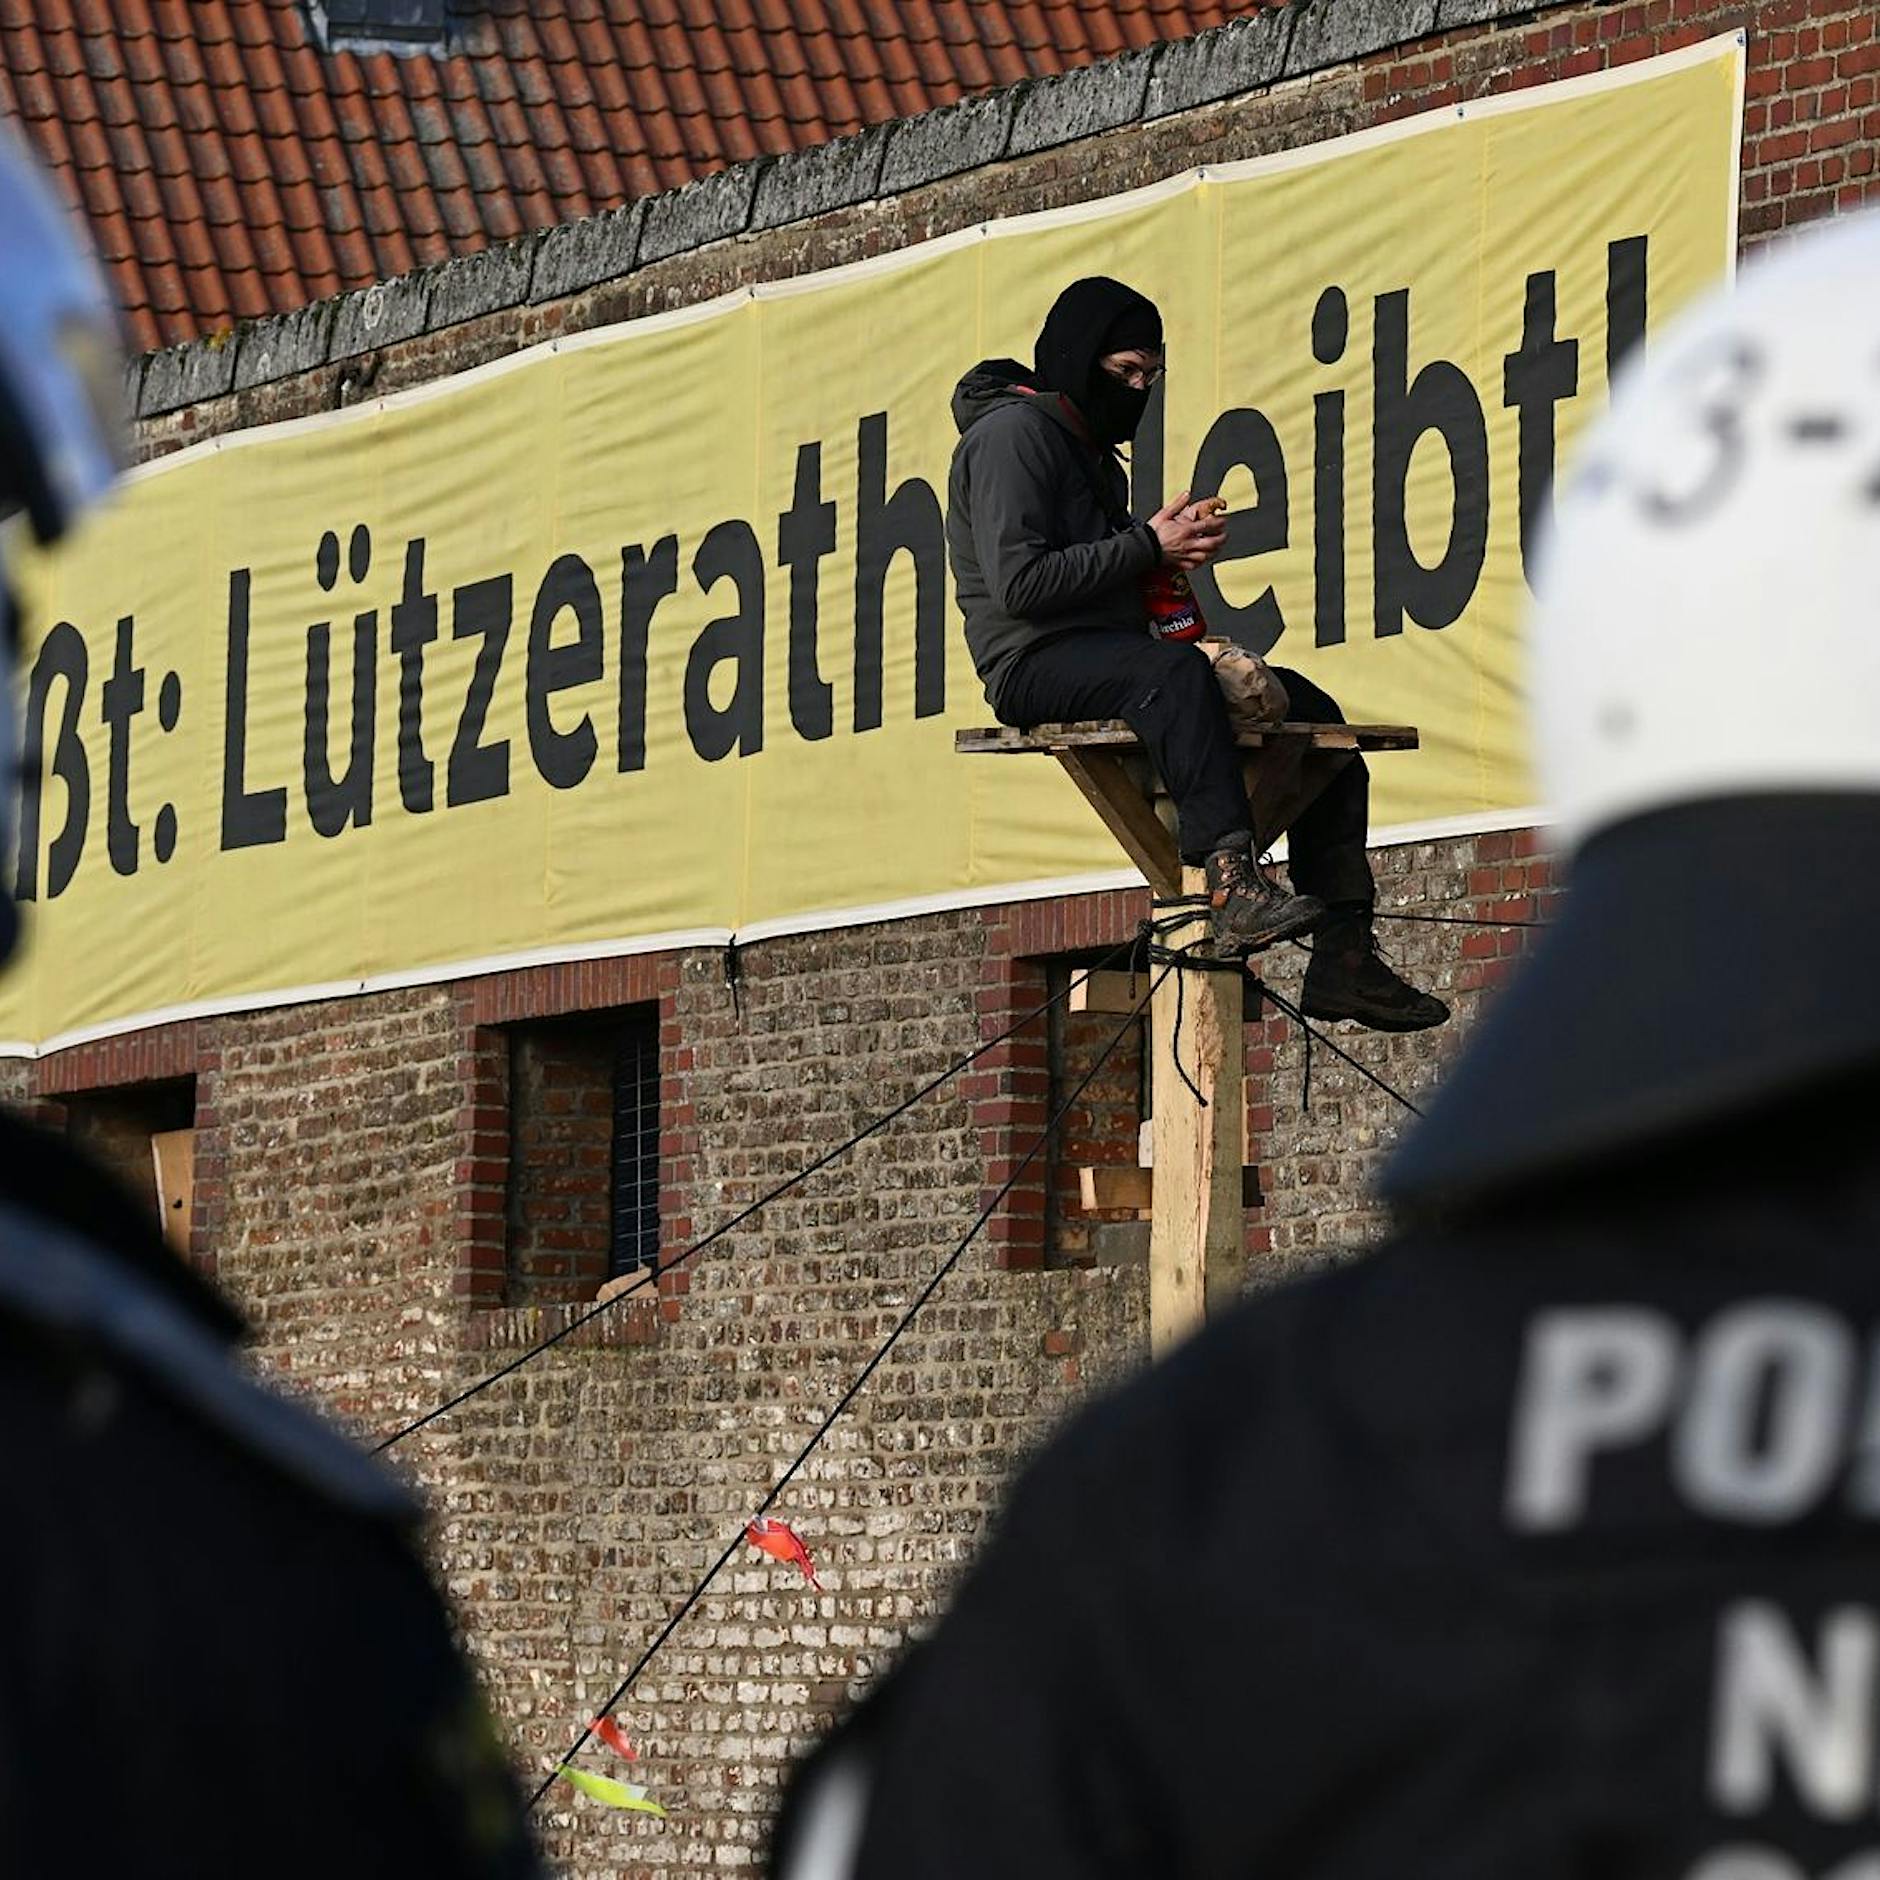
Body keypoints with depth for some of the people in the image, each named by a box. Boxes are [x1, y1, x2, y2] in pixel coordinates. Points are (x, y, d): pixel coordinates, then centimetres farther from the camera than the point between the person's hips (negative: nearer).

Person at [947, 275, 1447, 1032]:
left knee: (1310, 707, -2)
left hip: (1104, 655, 10)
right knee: (1172, 671, -40)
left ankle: (1343, 957, -10)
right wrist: (1147, 548, -13)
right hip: (1034, 664, -10)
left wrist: (1168, 547, 6)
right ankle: (1233, 882, -53)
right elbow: (1019, 582, -18)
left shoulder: (1093, 450, 26)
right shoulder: (1010, 435, -6)